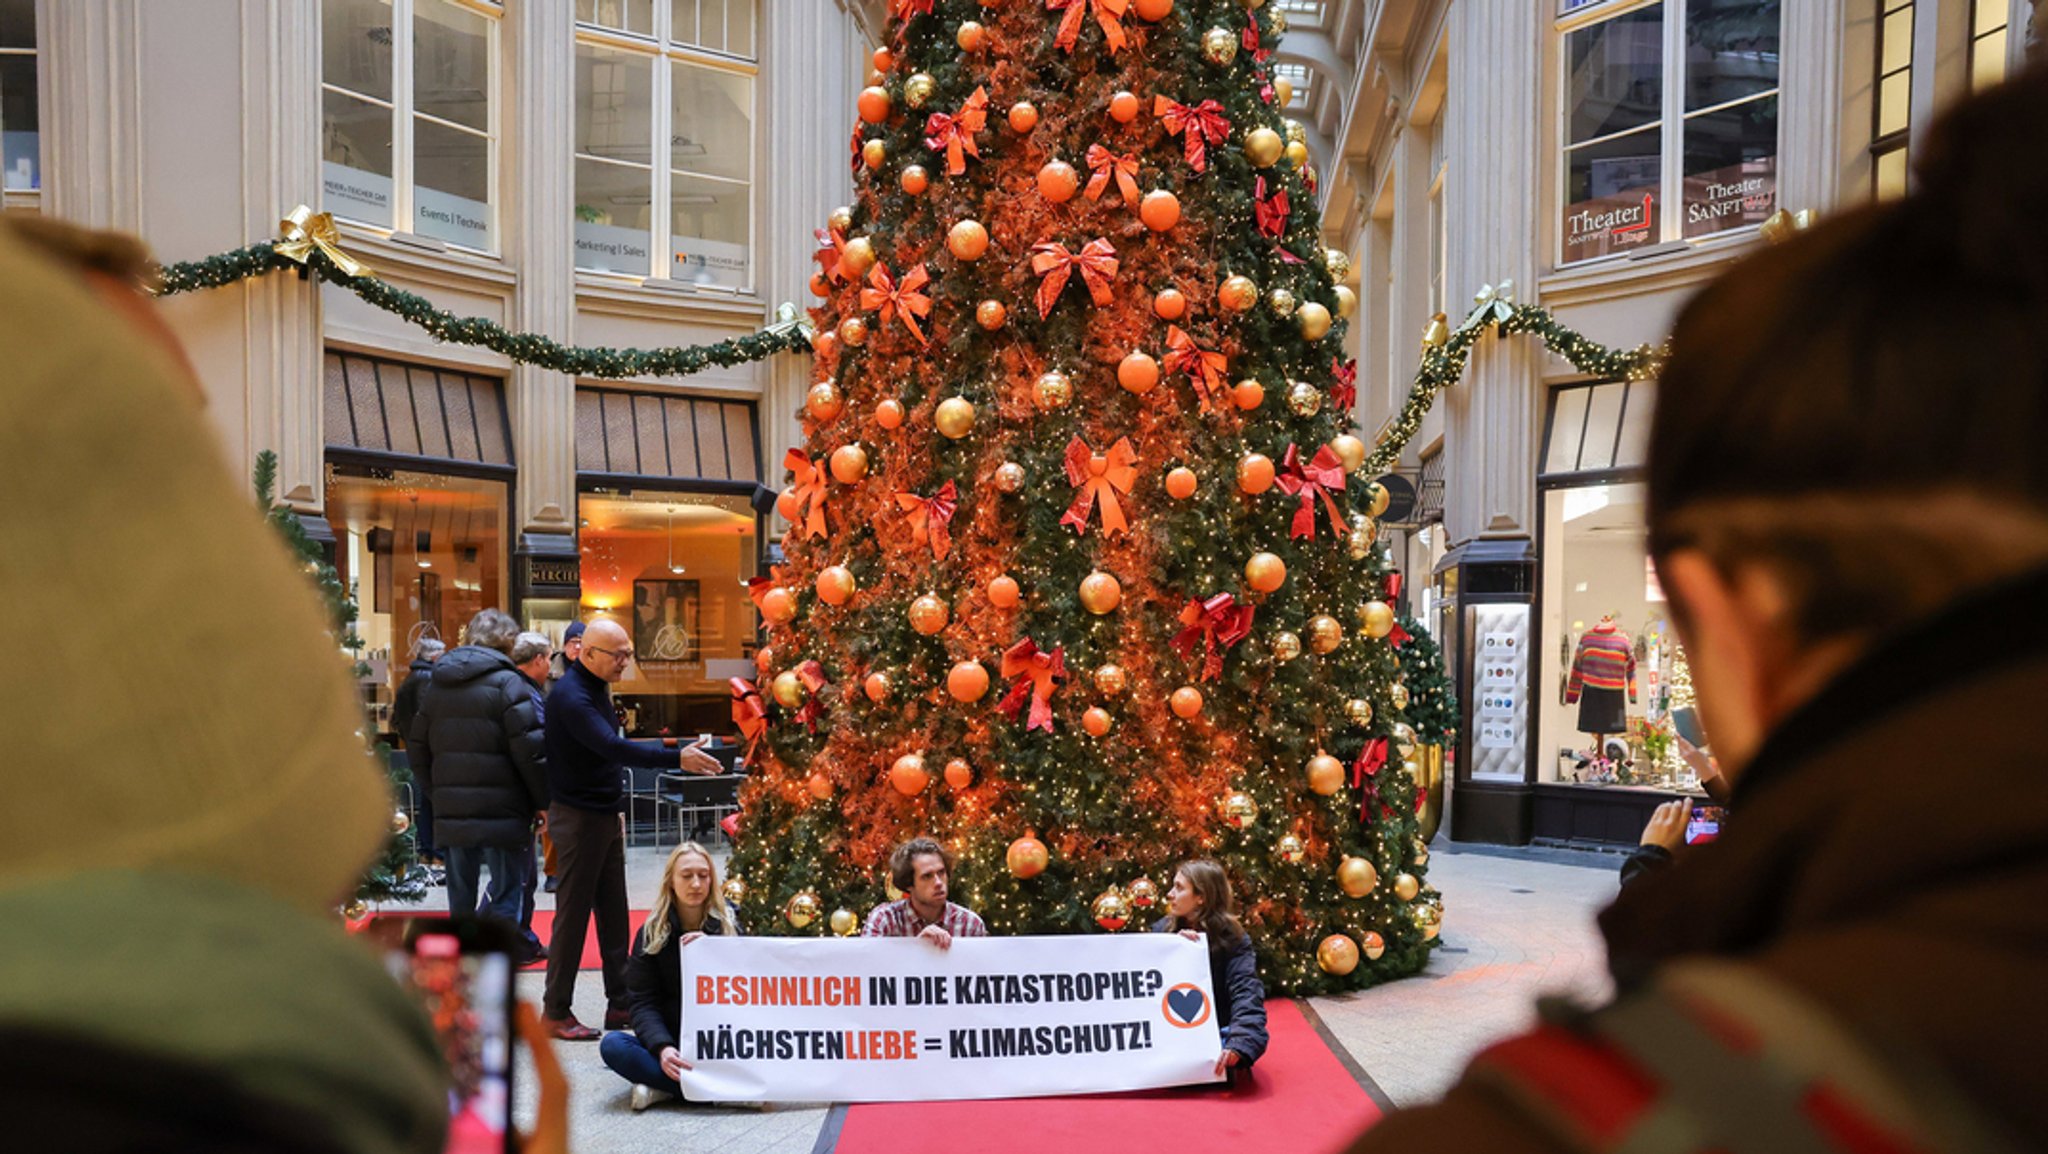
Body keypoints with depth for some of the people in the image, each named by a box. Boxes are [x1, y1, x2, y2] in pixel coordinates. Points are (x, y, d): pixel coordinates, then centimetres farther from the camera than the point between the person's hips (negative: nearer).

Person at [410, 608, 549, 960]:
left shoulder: (436, 684, 12)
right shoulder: (507, 682, -10)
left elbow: (420, 750, 17)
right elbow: (531, 750, -15)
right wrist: (545, 802, -5)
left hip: (451, 812, 6)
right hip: (501, 812, -6)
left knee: (461, 896, 16)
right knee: (505, 893, 1)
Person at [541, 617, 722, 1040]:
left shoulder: (596, 688, 11)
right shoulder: (570, 695, -20)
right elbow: (613, 748, -32)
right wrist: (676, 759, -39)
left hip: (605, 815, 9)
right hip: (578, 818, -9)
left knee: (614, 914, 11)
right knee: (573, 914, -1)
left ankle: (620, 1005, 18)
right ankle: (555, 1012, 9)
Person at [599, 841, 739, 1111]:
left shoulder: (728, 925, 4)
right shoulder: (651, 933, 3)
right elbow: (643, 1002, -4)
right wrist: (662, 1047, -23)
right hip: (670, 1040, 1)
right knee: (612, 1045, -29)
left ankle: (662, 1085, -23)